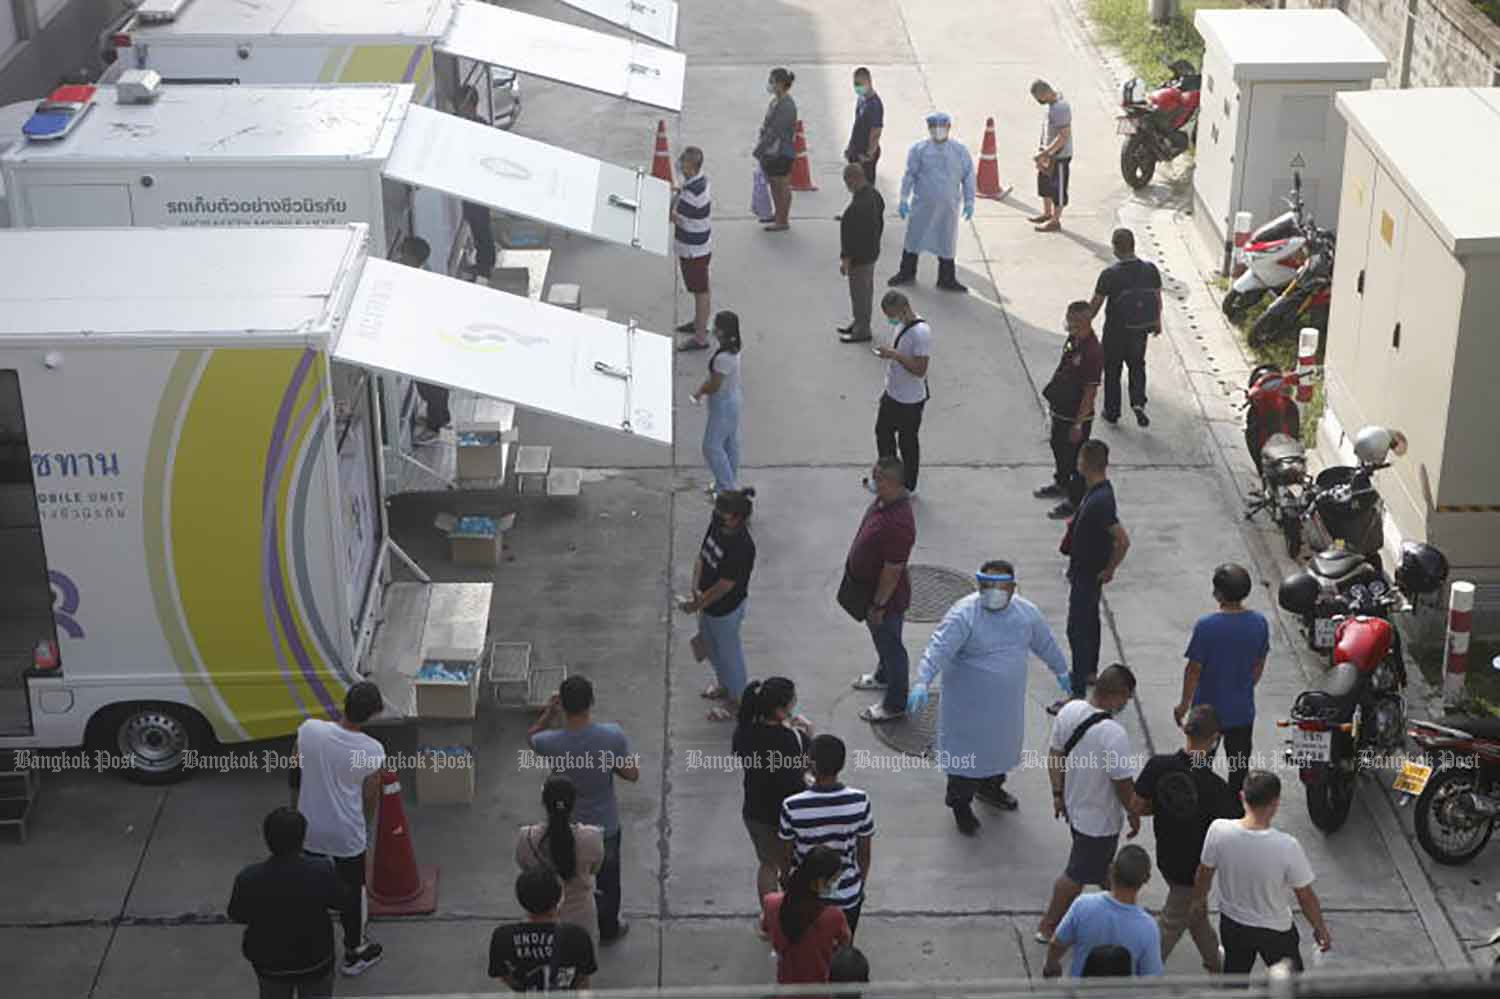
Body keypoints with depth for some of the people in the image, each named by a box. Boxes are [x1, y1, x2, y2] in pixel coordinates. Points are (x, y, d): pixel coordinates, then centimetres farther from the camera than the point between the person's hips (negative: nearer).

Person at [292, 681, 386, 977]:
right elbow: (370, 798, -7)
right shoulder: (373, 750, -20)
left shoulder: (309, 729, -17)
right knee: (351, 891, 19)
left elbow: (295, 775, -2)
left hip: (308, 828, 2)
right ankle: (353, 954, 34)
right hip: (347, 834, -2)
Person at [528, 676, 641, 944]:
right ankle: (608, 930, 46)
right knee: (607, 880, 26)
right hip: (605, 826, 0)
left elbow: (531, 735, -2)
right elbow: (632, 774, -13)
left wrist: (549, 713, -13)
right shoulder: (613, 735, -28)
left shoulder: (552, 743, -28)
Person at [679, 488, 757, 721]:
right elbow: (702, 556, -2)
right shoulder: (716, 525, -12)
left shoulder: (742, 548, -35)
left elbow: (723, 586, -29)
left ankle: (737, 700, 38)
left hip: (726, 609, -8)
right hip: (709, 602, 8)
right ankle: (724, 684, 55)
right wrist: (696, 590, -15)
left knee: (728, 652, 15)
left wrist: (697, 605, -18)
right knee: (711, 645, 29)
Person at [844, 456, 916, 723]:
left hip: (886, 594, -9)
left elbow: (892, 571, -30)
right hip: (867, 583, 9)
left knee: (890, 645, 11)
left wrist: (878, 606, -19)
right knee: (881, 639, 31)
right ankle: (884, 677, 55)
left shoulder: (898, 524, -38)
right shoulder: (884, 501, -8)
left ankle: (895, 704, 30)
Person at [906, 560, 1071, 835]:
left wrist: (1061, 671, 26)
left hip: (1007, 702, 6)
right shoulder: (963, 614, -23)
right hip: (970, 705, -6)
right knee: (967, 751, 6)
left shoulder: (1027, 612, -4)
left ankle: (990, 788, 50)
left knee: (1002, 744, 24)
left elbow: (1045, 644, 13)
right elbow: (938, 649, -32)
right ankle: (961, 805, 27)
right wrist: (922, 683, -45)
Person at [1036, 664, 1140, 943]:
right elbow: (1123, 784, -24)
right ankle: (1048, 926, 26)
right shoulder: (1114, 735, -34)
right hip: (1099, 819, -7)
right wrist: (1134, 815, -6)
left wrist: (1058, 794, 13)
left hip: (1074, 804, 8)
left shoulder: (1069, 710, -12)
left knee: (1101, 861, 30)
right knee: (1077, 874, 12)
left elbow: (1054, 754, 0)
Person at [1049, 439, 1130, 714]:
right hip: (1086, 570, 10)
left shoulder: (1099, 501, -31)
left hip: (1088, 575, -10)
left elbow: (1123, 540, -34)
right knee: (1090, 621, 25)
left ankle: (1078, 692, -4)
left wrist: (1109, 570, -22)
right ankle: (1090, 671, 42)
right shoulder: (1099, 490, 0)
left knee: (1078, 630, -6)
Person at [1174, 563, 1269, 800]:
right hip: (1243, 710, 3)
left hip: (1208, 710, -3)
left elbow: (1194, 669, -16)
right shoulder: (1259, 623, -9)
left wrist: (1184, 704, -3)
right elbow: (1259, 665, 3)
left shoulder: (1206, 625, -22)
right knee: (1239, 766, 17)